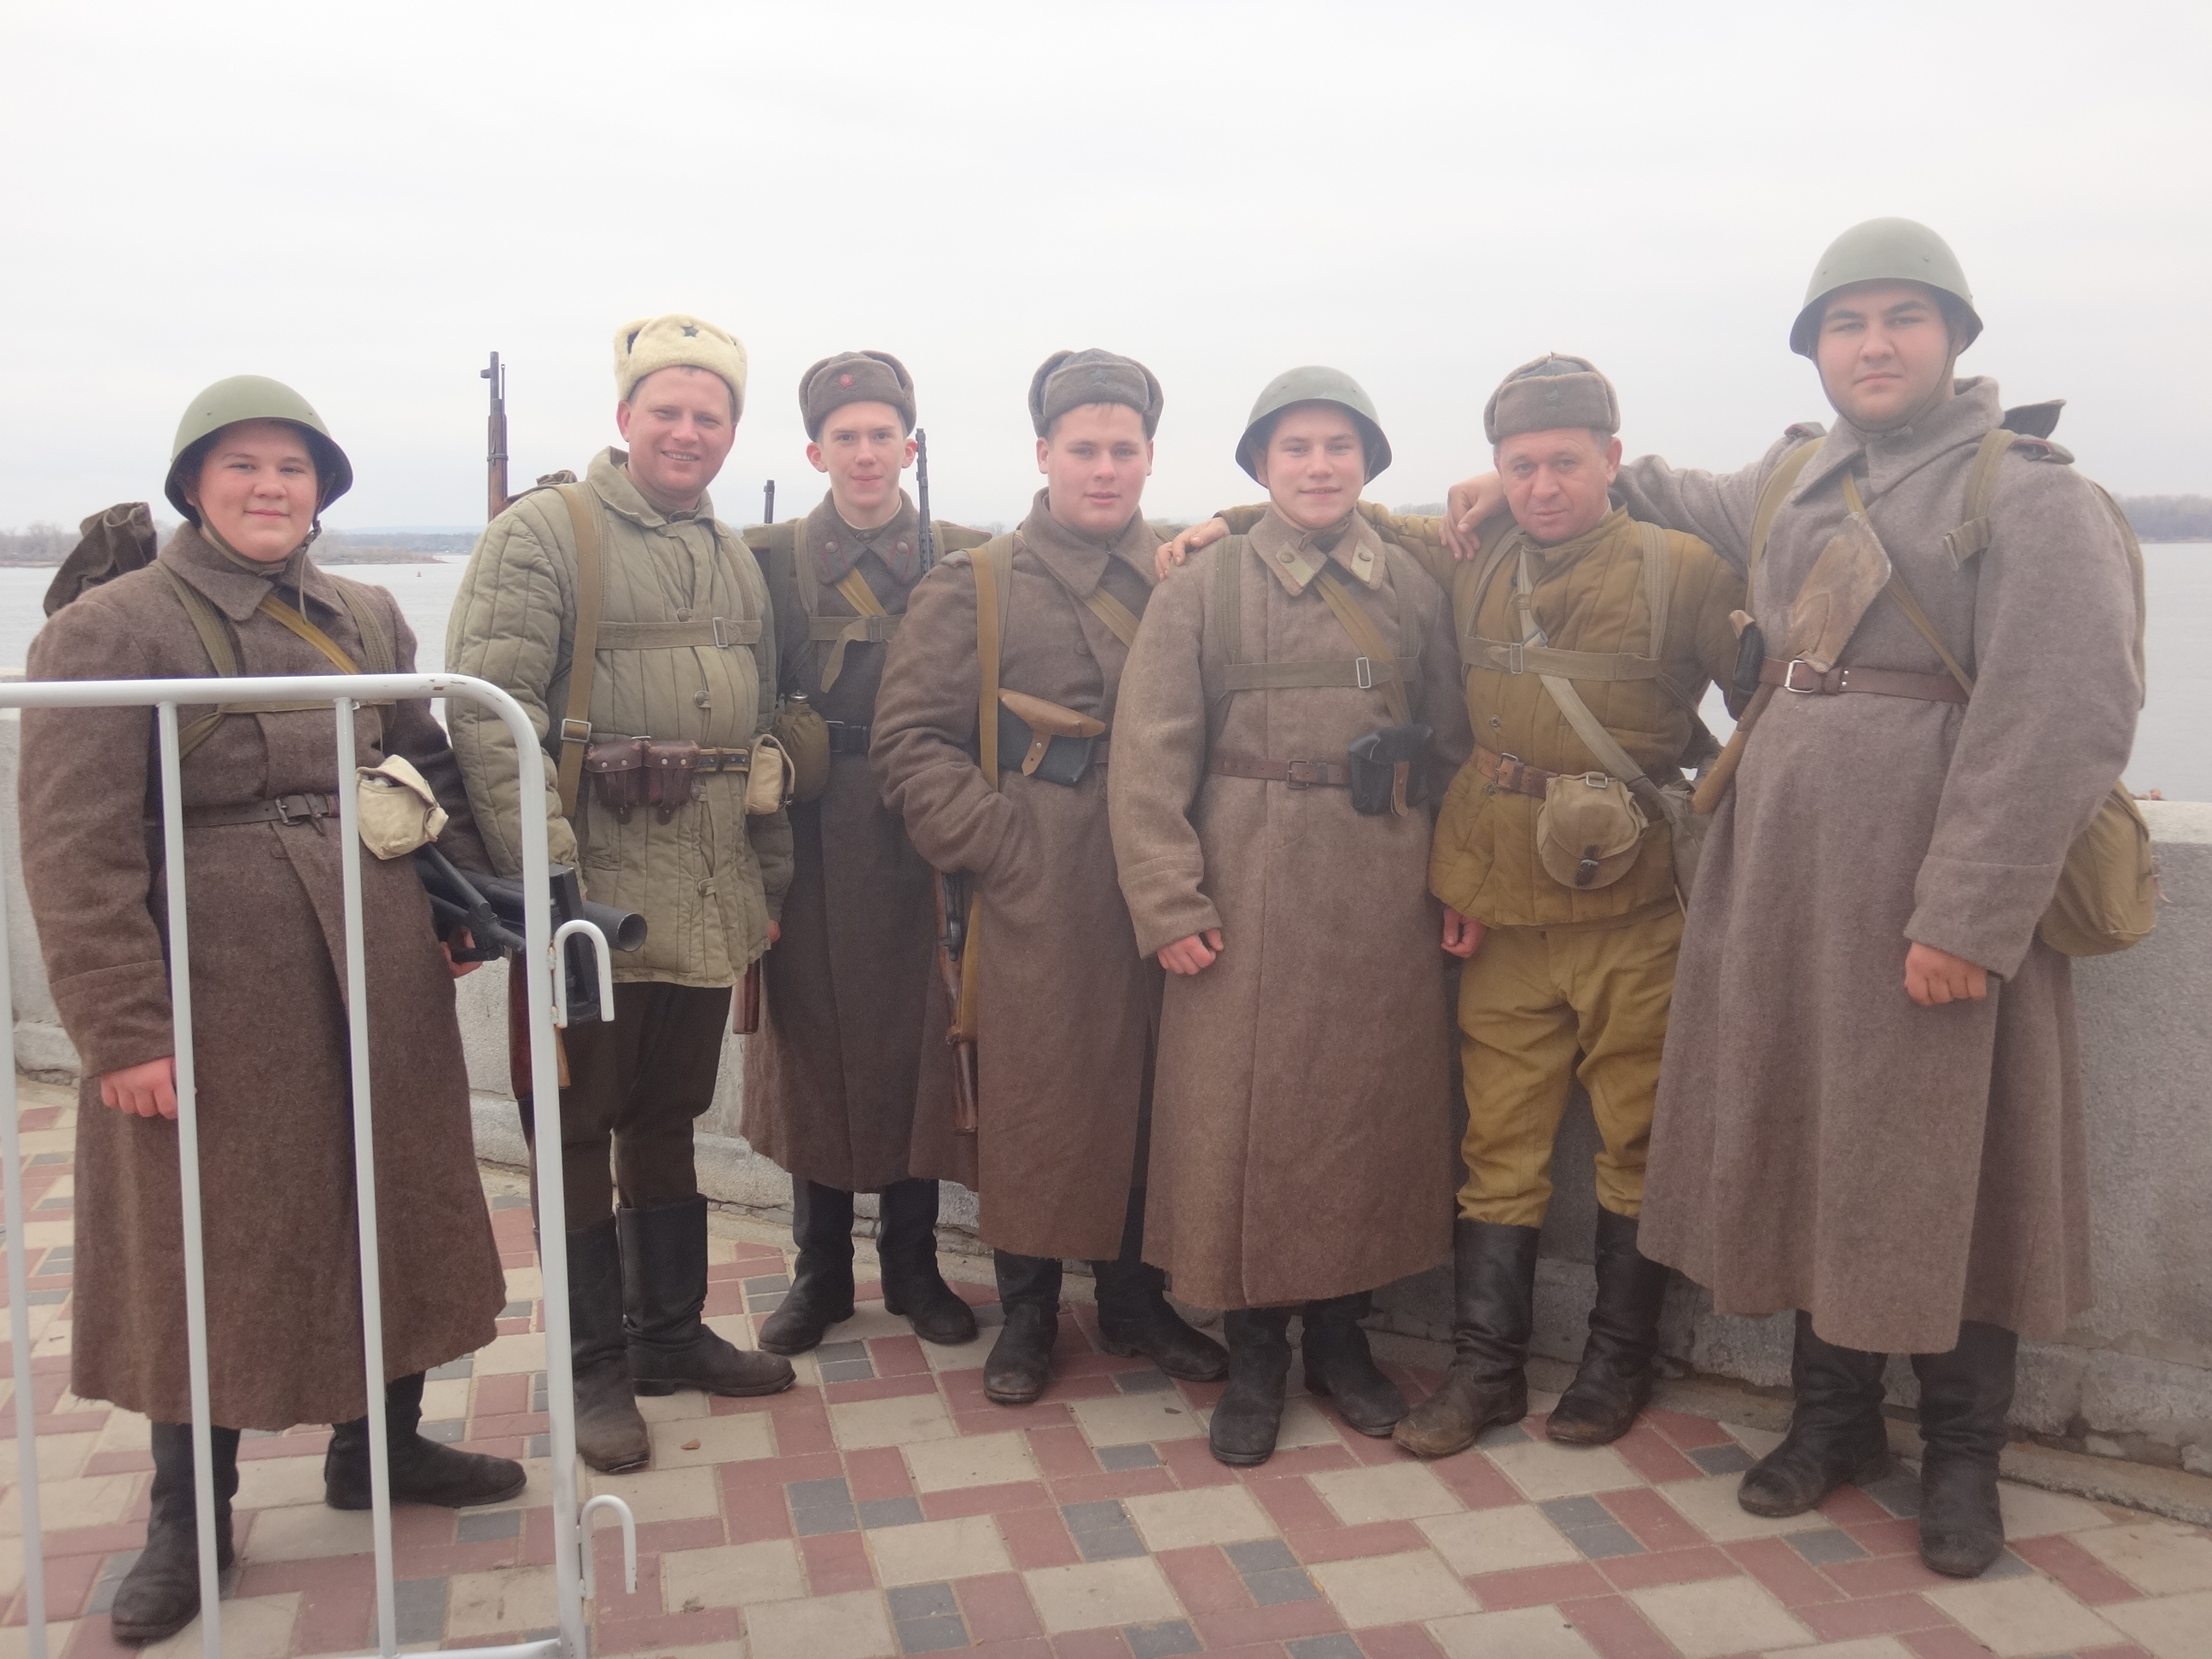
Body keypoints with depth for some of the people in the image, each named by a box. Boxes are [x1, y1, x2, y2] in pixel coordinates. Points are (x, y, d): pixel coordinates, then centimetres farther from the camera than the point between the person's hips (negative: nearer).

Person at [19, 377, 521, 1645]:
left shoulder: (368, 618, 10)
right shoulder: (111, 628, -7)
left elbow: (431, 764, 19)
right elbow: (77, 852, -12)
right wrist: (123, 1026, -17)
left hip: (381, 978, 5)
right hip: (215, 989, -5)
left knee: (388, 1206, 15)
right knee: (209, 1241, 7)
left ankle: (382, 1443, 36)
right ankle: (188, 1518, 25)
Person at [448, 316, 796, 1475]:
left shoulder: (738, 561, 15)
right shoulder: (541, 535, -6)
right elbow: (489, 711, -15)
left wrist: (771, 877, 15)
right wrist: (545, 876, -21)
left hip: (706, 904, 6)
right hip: (588, 898, -6)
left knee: (667, 1116, 17)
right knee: (580, 1128, 5)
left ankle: (670, 1332, 31)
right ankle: (595, 1367, 18)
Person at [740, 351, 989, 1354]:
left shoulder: (964, 559, 5)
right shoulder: (768, 558, 4)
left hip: (924, 833, 0)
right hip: (811, 840, 0)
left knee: (919, 1045, 7)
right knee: (813, 1043, 7)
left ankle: (912, 1263, 23)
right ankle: (820, 1271, 22)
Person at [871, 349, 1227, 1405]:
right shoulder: (974, 587, 2)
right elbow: (909, 739, -2)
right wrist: (993, 841, -10)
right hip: (1032, 899, -3)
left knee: (1153, 1097, 11)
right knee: (1031, 1101, 4)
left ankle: (1135, 1300, 30)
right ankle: (1026, 1312, 23)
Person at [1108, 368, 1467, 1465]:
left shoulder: (1412, 588, 10)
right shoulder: (1202, 588, 1)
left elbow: (1453, 748, 12)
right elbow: (1150, 759, -4)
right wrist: (1169, 903, -11)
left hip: (1383, 892, 3)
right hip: (1248, 893, -2)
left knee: (1372, 1111, 9)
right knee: (1240, 1118, 3)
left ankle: (1340, 1336, 28)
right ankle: (1254, 1358, 20)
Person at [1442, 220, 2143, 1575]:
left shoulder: (2029, 496, -8)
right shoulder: (1791, 479, 12)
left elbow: (2063, 721, -16)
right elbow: (1679, 498, 35)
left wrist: (1968, 914, -21)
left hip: (1932, 878, -6)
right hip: (1782, 862, 6)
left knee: (1941, 1158, 4)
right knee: (1806, 1139, 13)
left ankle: (1963, 1455, 25)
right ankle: (1833, 1414, 31)